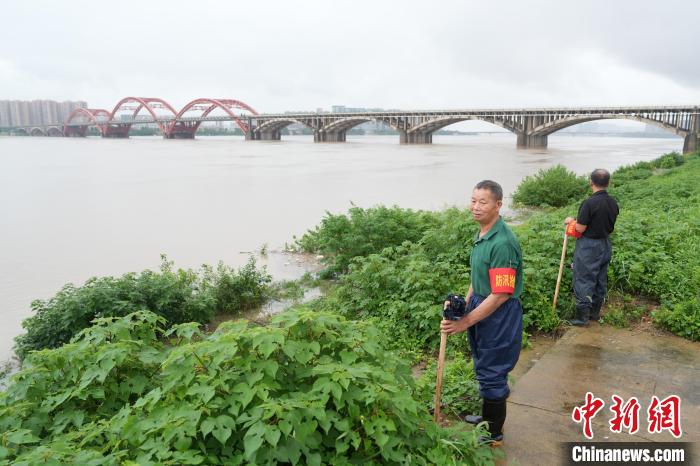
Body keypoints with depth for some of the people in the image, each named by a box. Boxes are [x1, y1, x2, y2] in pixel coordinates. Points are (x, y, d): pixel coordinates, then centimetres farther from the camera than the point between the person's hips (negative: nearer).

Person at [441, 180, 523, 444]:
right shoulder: (482, 235, 4)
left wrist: (464, 322, -24)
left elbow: (500, 295, -27)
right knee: (484, 369, 25)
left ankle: (493, 434, 28)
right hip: (482, 308, 9)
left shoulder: (502, 243, -27)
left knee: (492, 374, 7)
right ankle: (488, 417, 46)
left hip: (500, 316, -9)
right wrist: (464, 303, 8)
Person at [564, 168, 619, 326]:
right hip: (605, 244, 8)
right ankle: (595, 312, 29)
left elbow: (580, 228, -21)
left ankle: (582, 316, 6)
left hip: (588, 246, -7)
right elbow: (609, 225, 11)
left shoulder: (589, 203, -23)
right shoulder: (613, 203, 1)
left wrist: (572, 221, 0)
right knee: (601, 280, 16)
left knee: (583, 280, 1)